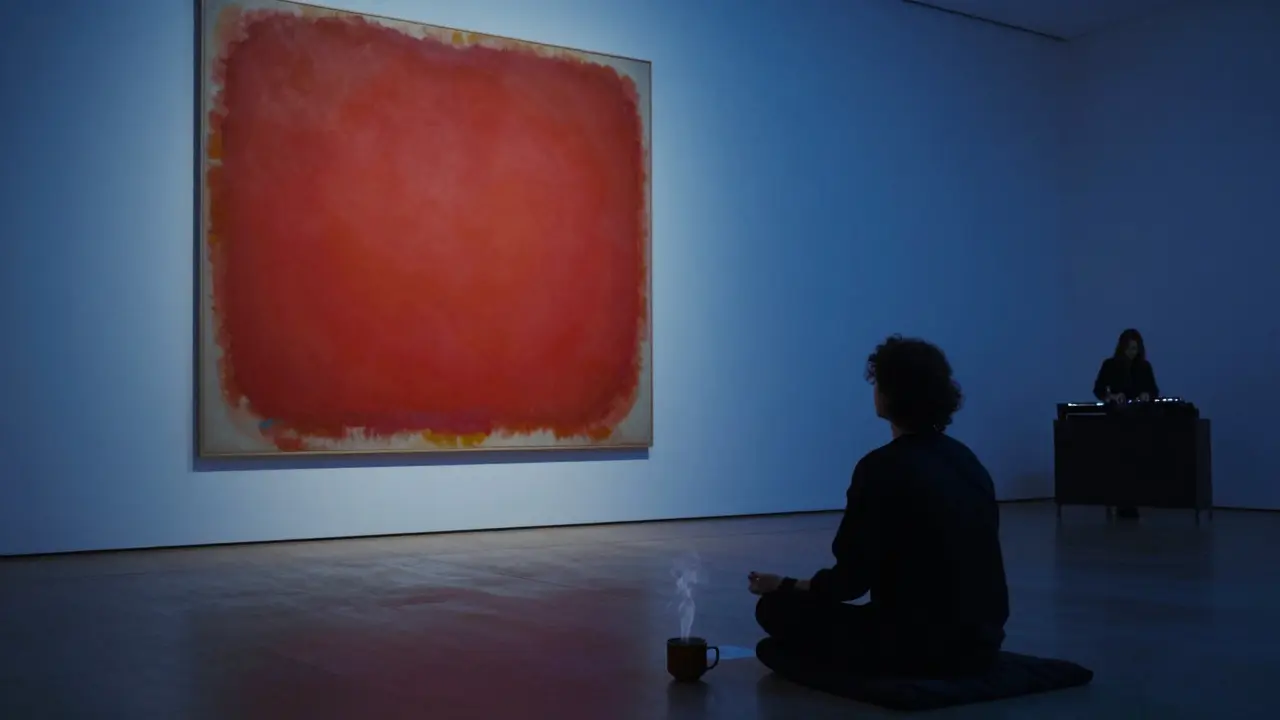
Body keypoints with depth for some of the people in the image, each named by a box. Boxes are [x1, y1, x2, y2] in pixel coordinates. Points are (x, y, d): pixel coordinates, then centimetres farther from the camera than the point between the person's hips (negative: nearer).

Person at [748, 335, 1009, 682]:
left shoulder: (883, 468, -16)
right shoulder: (965, 459, 7)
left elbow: (851, 579, -13)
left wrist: (784, 586, 5)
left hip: (923, 642, -9)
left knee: (778, 608, 5)